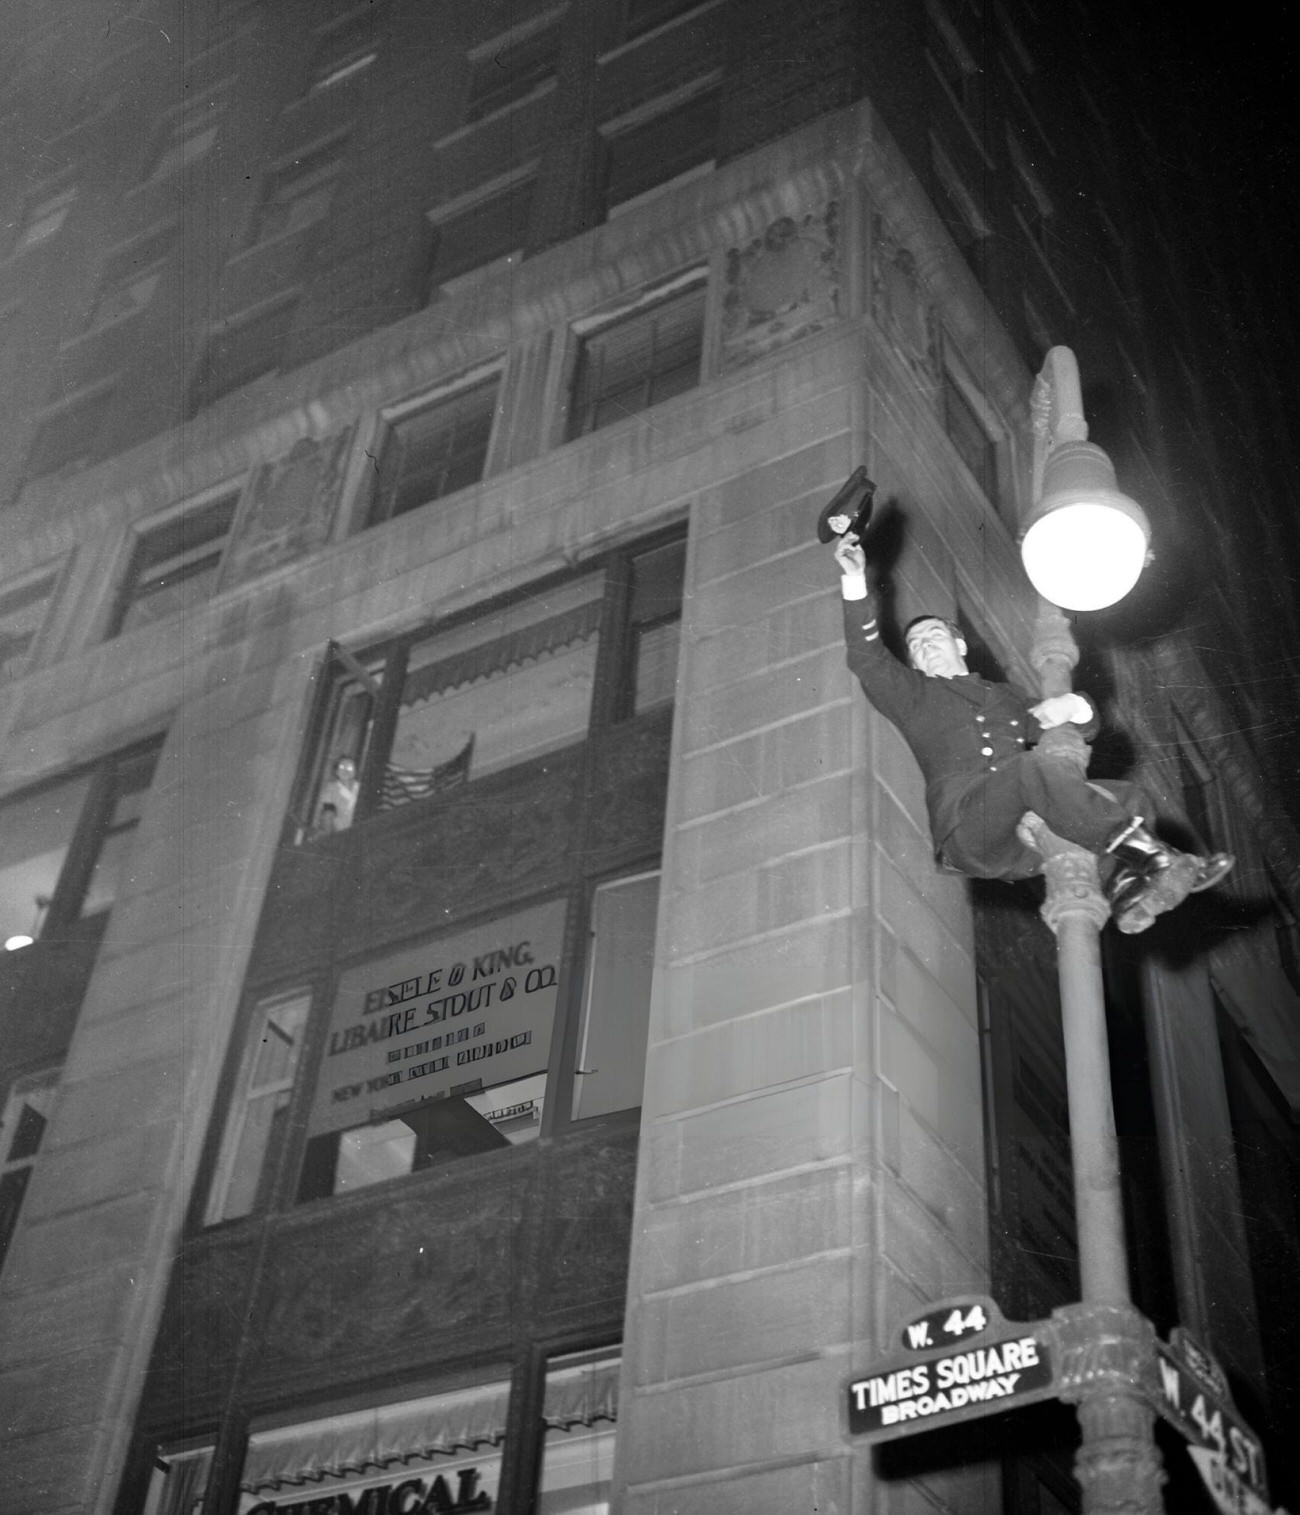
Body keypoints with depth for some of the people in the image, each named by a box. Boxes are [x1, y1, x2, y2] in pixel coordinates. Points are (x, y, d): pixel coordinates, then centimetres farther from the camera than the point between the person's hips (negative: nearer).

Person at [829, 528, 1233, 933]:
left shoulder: (1007, 696, 36)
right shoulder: (912, 694, 24)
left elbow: (1088, 727, 32)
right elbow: (866, 654, 6)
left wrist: (1072, 706, 7)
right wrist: (855, 580, -6)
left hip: (1030, 841, 6)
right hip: (967, 830, -5)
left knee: (1127, 797, -13)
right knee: (1033, 767, -32)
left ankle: (1125, 886, -42)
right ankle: (1148, 854, -37)